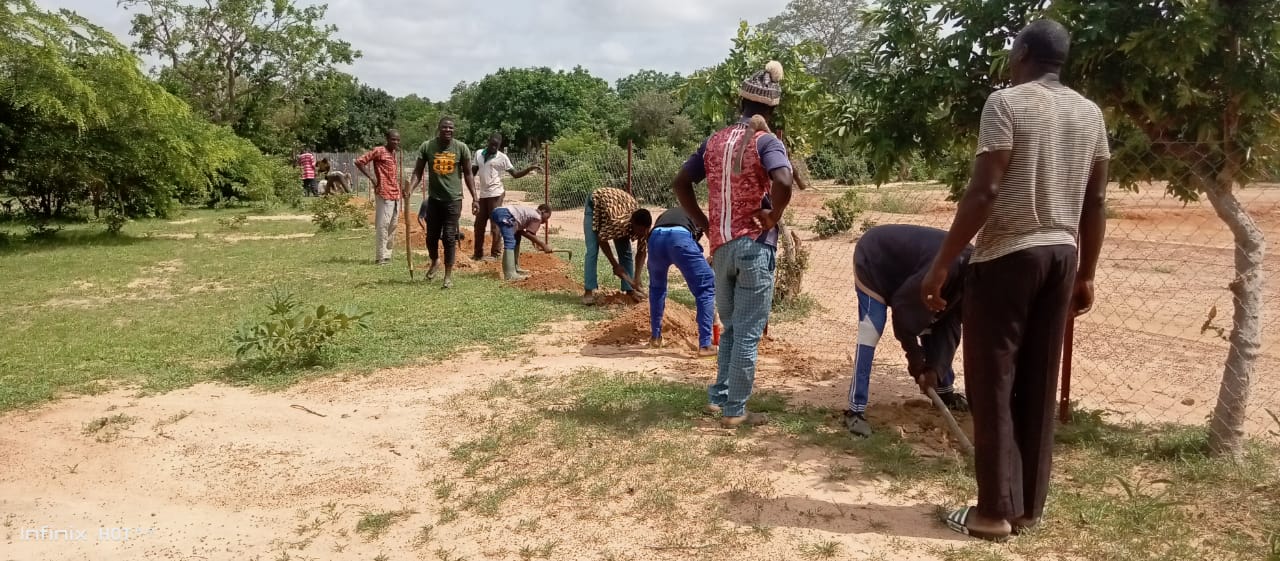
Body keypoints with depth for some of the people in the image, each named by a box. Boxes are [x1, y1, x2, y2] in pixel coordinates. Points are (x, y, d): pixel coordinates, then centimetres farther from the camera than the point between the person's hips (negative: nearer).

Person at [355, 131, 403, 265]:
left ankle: (387, 254, 18)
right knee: (382, 225, -7)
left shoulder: (395, 153, 16)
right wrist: (371, 177, -13)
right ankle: (381, 257, -4)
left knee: (392, 225, 11)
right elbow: (359, 161, -10)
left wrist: (401, 190, 15)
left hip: (396, 194, 8)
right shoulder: (379, 151, -7)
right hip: (384, 194, -8)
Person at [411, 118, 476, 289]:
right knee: (431, 235, 9)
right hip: (434, 198, 2)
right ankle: (435, 262, 37)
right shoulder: (427, 146, -2)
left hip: (454, 199, -2)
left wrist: (474, 198, -3)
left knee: (449, 237, -2)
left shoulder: (461, 148, -4)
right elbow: (418, 172, 0)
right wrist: (410, 189, -17)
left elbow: (468, 174, 2)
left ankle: (448, 274, 5)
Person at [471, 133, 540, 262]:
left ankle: (494, 254, 5)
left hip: (496, 194, -5)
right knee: (479, 224, 11)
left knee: (495, 224, -3)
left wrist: (529, 169, -22)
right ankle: (478, 253, 23)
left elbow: (515, 174, -9)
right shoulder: (478, 153, 7)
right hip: (482, 194, 5)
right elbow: (472, 171, 11)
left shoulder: (502, 157, -6)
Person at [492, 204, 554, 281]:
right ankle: (509, 274, -24)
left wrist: (534, 241, 19)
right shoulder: (537, 217, 2)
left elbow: (519, 230, 22)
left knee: (516, 238, 23)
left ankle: (514, 268, 24)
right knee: (510, 242, -16)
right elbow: (529, 234, -11)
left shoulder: (530, 213, 28)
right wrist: (543, 246, -4)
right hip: (504, 214, -10)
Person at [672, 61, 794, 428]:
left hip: (721, 246, 6)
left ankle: (719, 397, 24)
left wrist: (706, 226, 10)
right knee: (748, 333, 2)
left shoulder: (715, 141, 9)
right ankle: (735, 410, 7)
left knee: (729, 328, 21)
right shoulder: (765, 141, -10)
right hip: (754, 247, -6)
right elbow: (783, 182, -29)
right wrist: (773, 218, -13)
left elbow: (680, 184, 11)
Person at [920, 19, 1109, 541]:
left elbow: (983, 192, -16)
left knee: (993, 384, 1)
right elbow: (1096, 202, 12)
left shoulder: (1006, 102, -8)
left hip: (1006, 257, -6)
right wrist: (1087, 273, 19)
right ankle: (1029, 505, 18)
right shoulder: (1090, 113, 11)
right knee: (1039, 385, 11)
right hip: (1060, 256, 7)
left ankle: (997, 510, 5)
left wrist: (941, 264, -14)